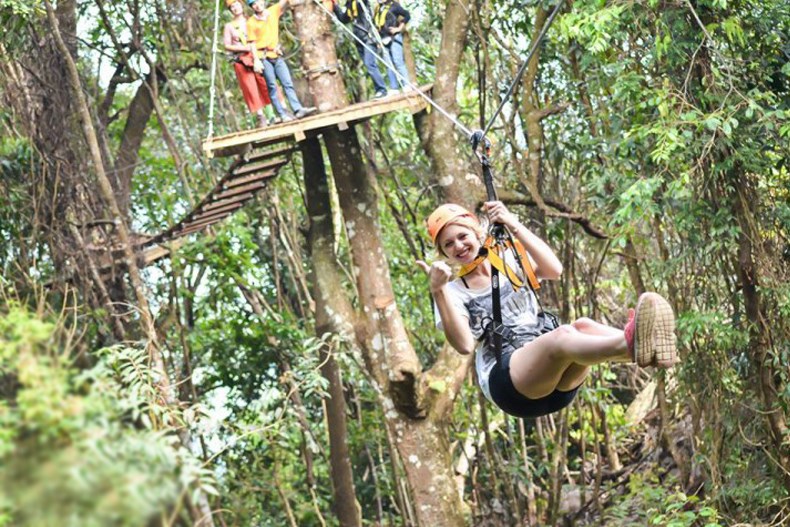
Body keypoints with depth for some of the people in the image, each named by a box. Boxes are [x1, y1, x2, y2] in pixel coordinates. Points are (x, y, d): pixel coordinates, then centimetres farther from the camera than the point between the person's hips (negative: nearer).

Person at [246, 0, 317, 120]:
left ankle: (298, 109, -14)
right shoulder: (251, 22, -1)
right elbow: (252, 43, -4)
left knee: (288, 83, -6)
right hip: (263, 57, -4)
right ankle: (283, 114, -10)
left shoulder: (273, 11, 9)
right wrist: (256, 60, -13)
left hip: (277, 55, 4)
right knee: (272, 86, -6)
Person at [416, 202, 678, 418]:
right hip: (504, 380, -4)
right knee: (562, 334, -35)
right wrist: (438, 291, -19)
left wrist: (513, 225, -7)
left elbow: (554, 269, -2)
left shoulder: (509, 261, 21)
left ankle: (642, 344, -63)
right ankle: (631, 343, -67)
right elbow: (464, 344, -9)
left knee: (582, 326, -30)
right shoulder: (453, 293, 11)